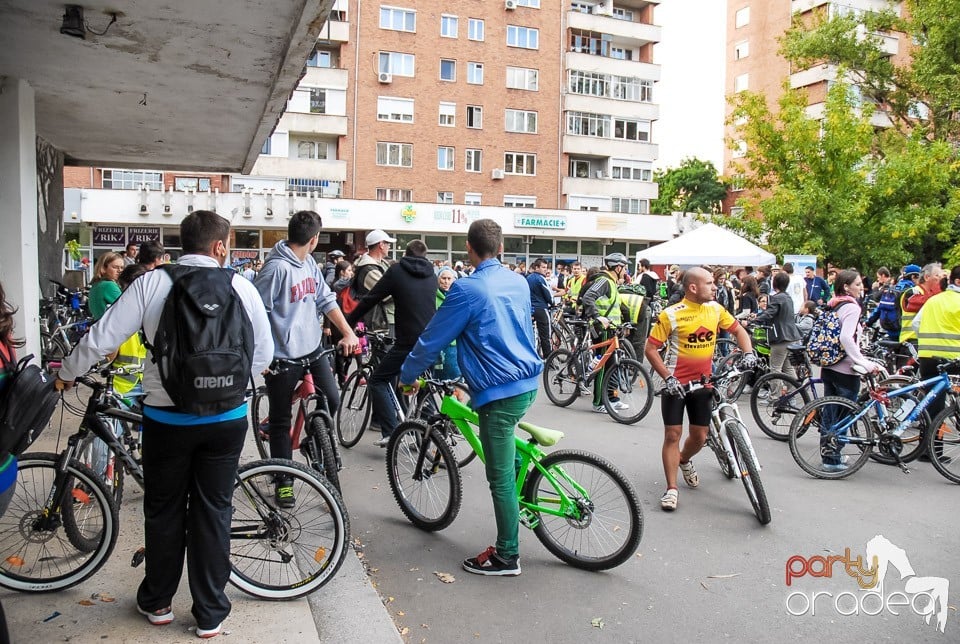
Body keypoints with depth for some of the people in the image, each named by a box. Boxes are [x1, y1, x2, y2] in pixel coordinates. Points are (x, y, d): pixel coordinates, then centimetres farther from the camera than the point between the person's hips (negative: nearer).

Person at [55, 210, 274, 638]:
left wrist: (67, 374, 13)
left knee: (163, 510, 18)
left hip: (167, 418, 0)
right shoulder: (241, 287, -6)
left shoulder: (151, 283, -7)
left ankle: (157, 602, 35)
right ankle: (210, 614, 23)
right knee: (212, 512, 12)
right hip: (226, 419, 0)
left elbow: (102, 338, -4)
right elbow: (263, 354, -2)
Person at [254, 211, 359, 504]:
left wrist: (348, 332, 4)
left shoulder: (309, 263, 7)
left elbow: (326, 300, 12)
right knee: (281, 421, 6)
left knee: (332, 400, -3)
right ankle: (283, 481, 21)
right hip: (283, 356, -7)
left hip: (312, 349, 7)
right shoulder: (278, 267, -18)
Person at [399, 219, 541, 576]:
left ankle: (507, 557, 14)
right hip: (529, 381, 8)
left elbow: (432, 339, -7)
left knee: (501, 477, 3)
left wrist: (407, 375, 9)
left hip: (499, 392, -8)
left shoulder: (467, 289, -14)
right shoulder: (519, 282, 8)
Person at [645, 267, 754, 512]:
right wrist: (668, 377, -19)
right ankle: (672, 489, 6)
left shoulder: (715, 309, -1)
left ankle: (684, 460, 42)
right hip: (676, 383, -4)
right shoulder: (671, 314, -15)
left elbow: (738, 330, 12)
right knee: (673, 434, -3)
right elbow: (650, 348, -12)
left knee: (699, 436, 10)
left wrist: (748, 352, -6)